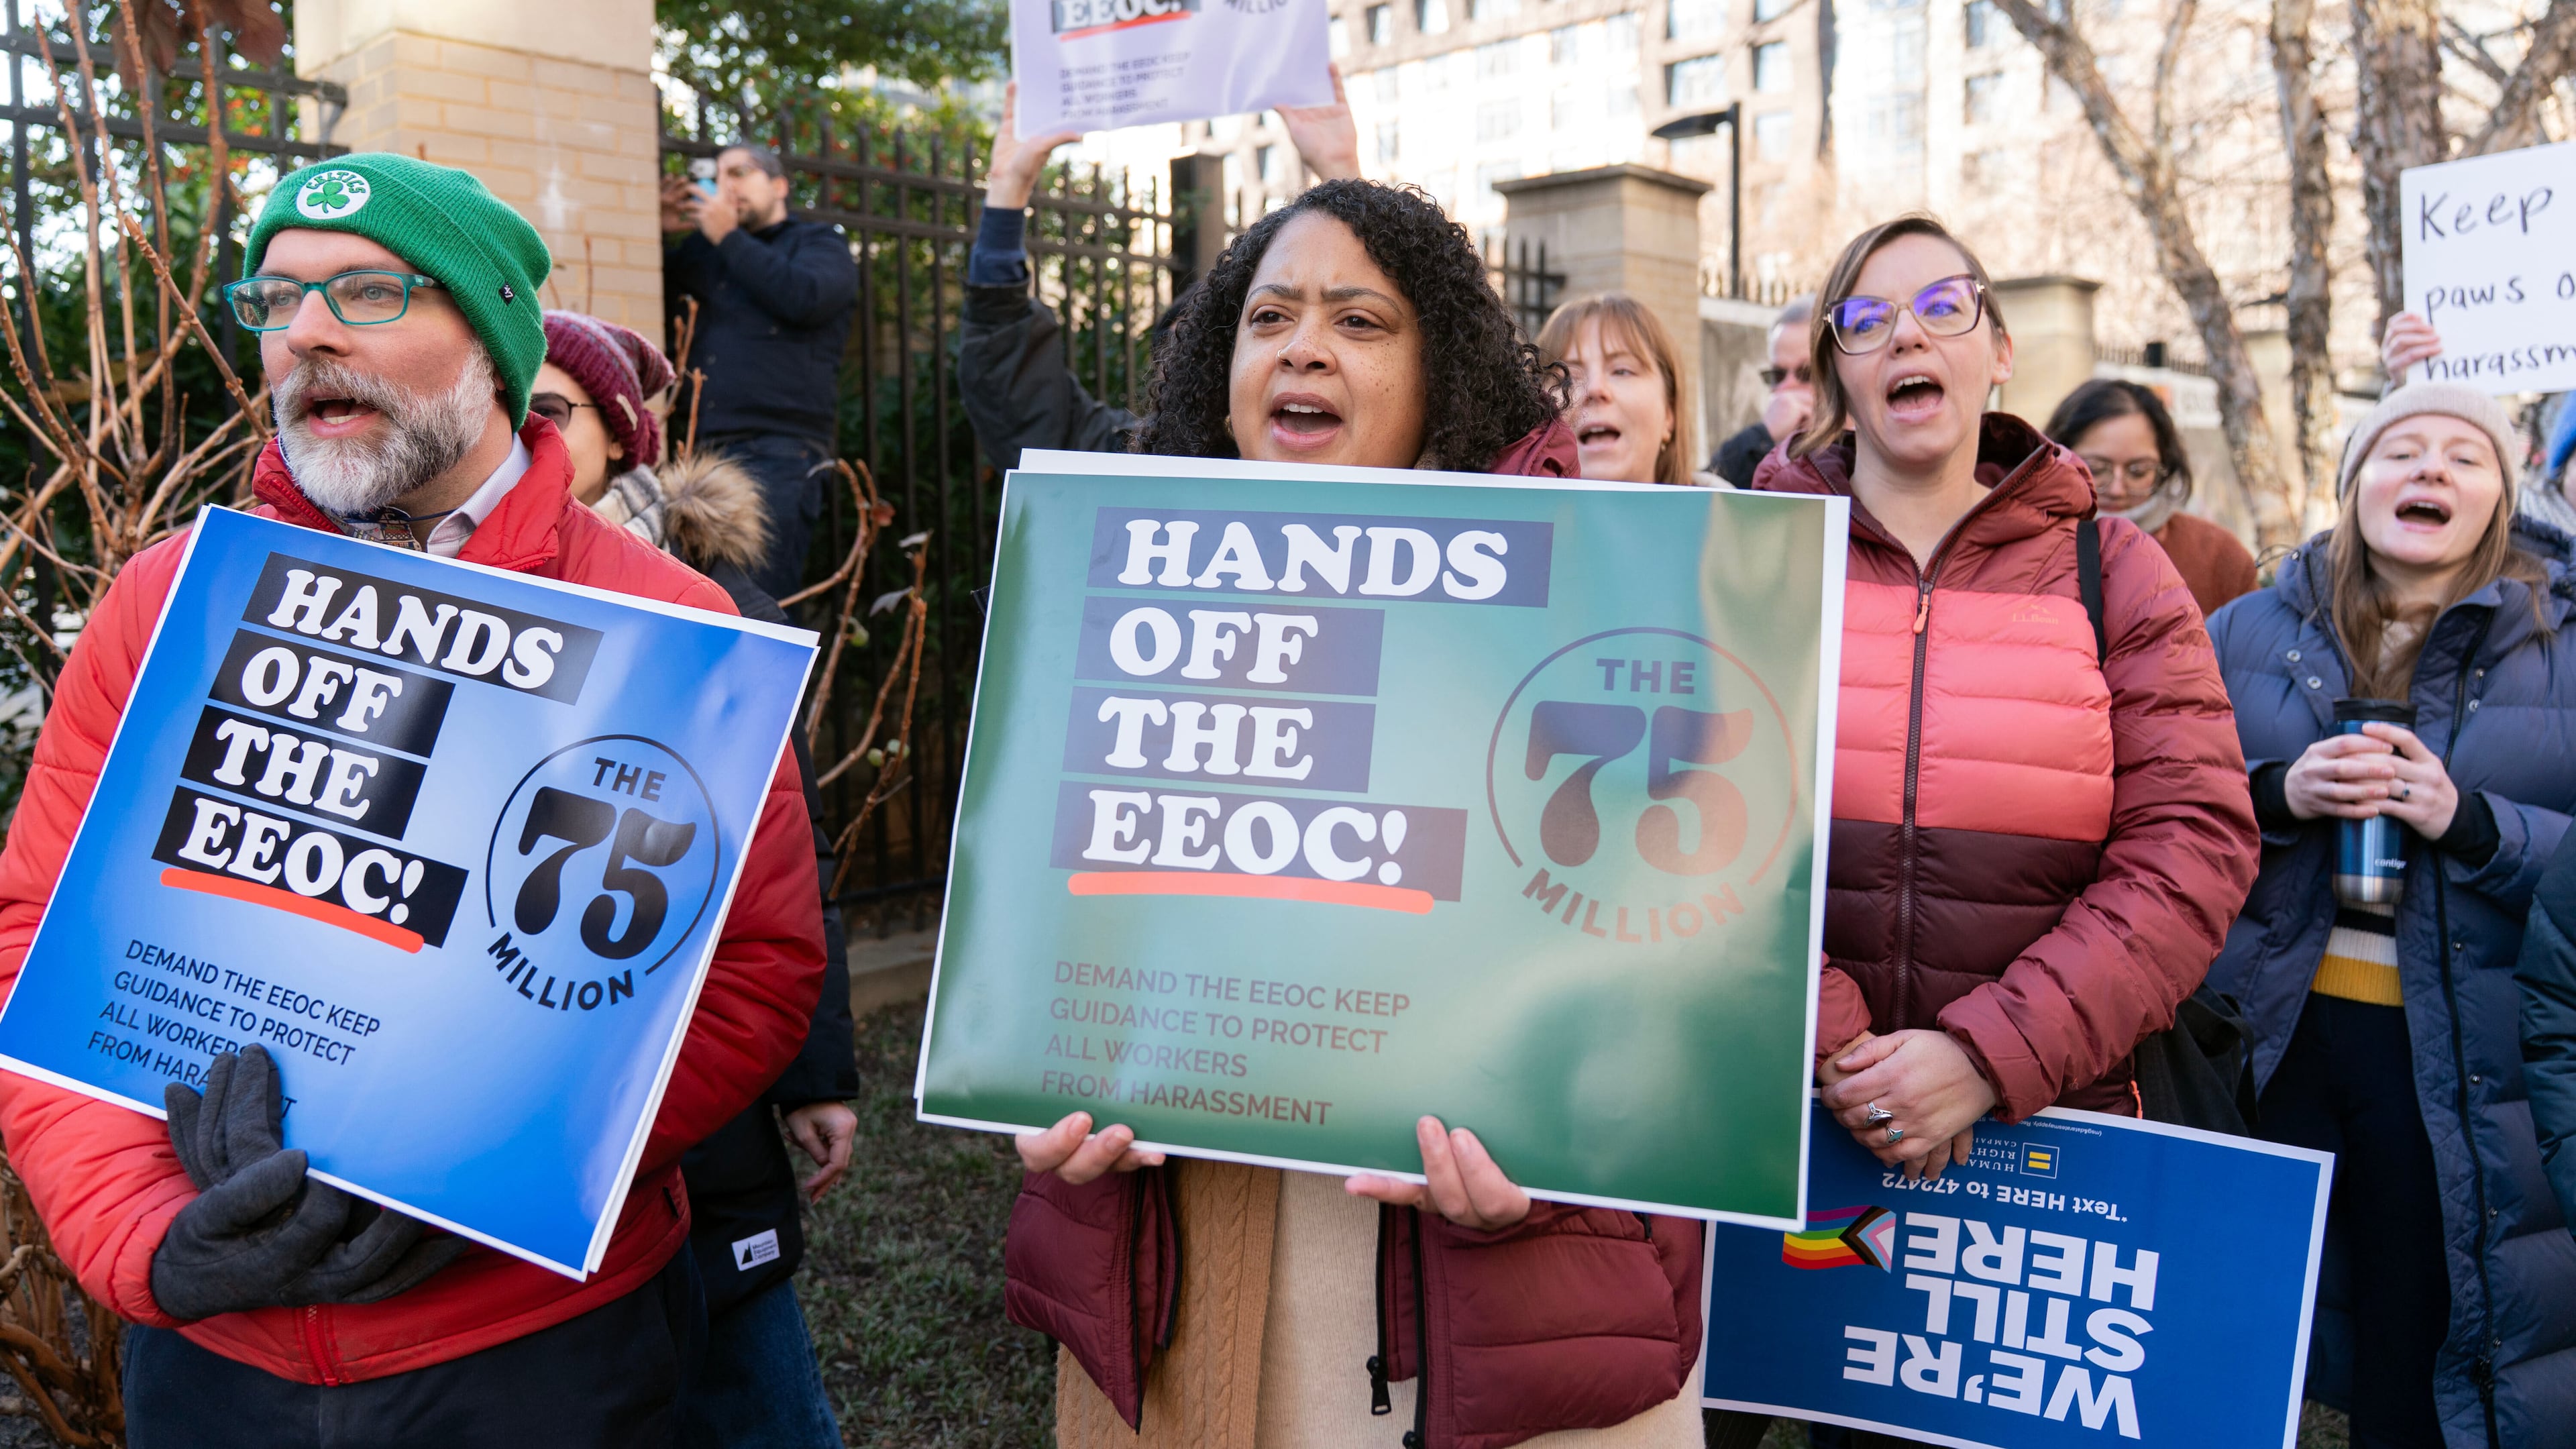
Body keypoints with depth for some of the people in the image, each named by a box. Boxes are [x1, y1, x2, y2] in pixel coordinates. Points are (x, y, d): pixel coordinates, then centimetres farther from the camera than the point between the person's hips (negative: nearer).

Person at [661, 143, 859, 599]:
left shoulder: (821, 243, 12)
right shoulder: (702, 251, 28)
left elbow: (802, 298, -9)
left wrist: (727, 237, -1)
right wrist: (661, 231, 13)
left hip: (779, 451, -6)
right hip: (705, 450, 6)